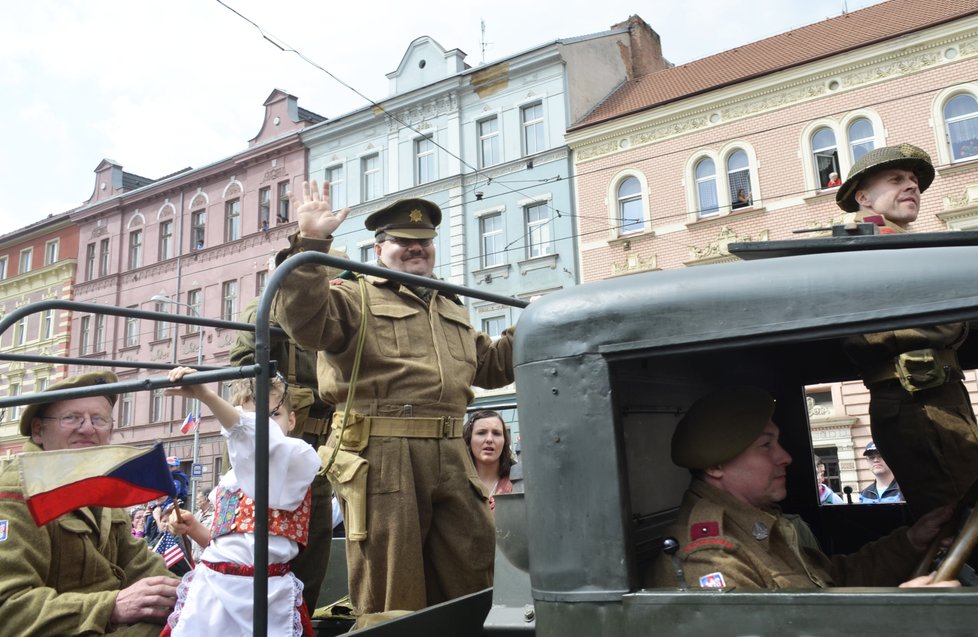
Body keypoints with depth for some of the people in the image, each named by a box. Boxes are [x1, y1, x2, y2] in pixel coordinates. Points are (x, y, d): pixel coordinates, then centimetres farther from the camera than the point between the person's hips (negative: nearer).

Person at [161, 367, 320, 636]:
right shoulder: (228, 481, 14)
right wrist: (193, 529, 4)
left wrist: (205, 395, -39)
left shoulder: (297, 460, -8)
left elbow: (260, 435, -30)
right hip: (210, 588, 6)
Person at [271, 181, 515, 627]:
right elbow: (302, 319, -16)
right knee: (390, 598, 2)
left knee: (471, 581, 14)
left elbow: (491, 366, 31)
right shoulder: (355, 297, 4)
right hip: (382, 458, -6)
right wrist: (311, 243, -23)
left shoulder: (453, 311, 25)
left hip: (450, 457, 7)